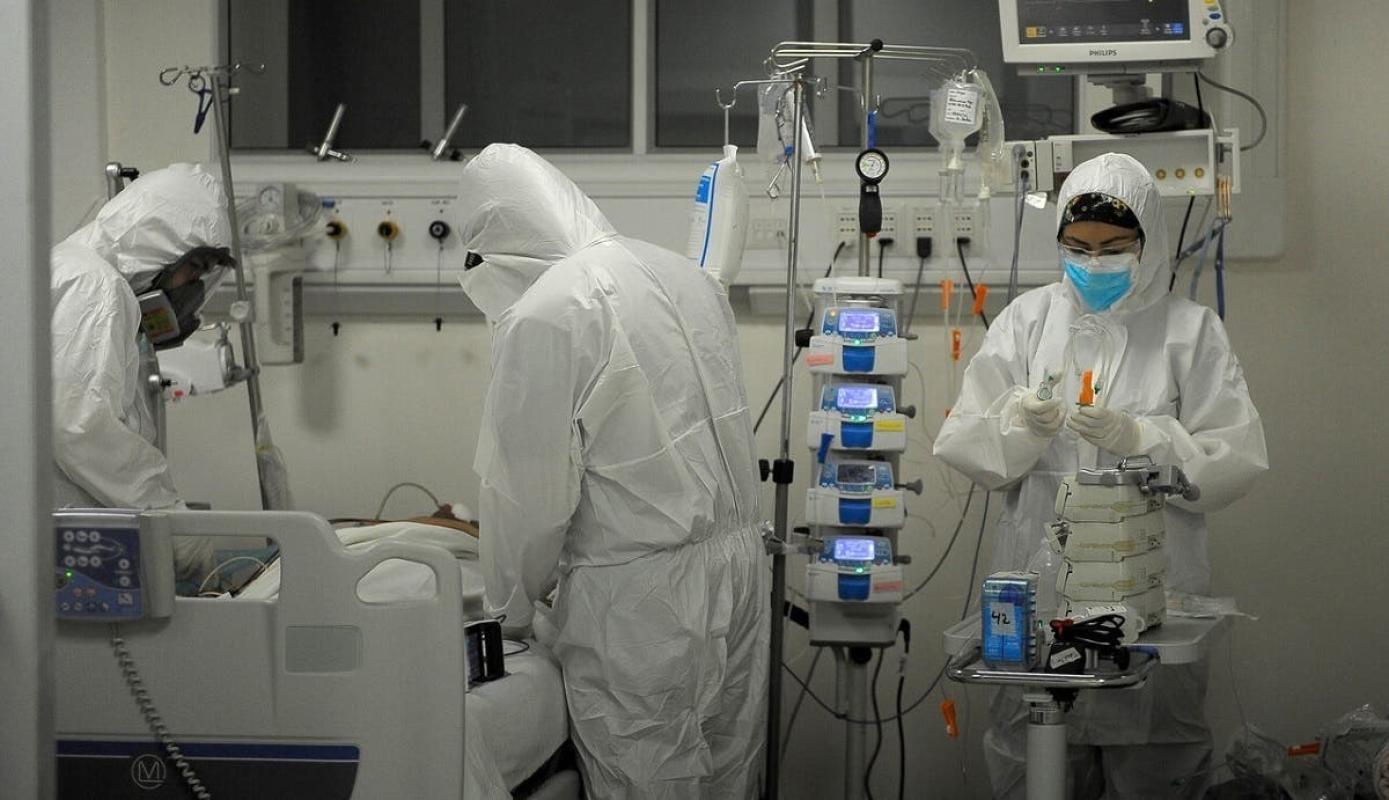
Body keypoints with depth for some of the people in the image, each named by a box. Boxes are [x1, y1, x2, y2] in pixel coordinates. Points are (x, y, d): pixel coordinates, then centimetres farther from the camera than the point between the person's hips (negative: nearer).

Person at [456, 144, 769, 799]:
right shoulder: (686, 275, 7)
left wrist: (514, 602, 2)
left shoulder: (541, 319, -15)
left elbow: (530, 489, -13)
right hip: (737, 556, 7)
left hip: (638, 595, -7)